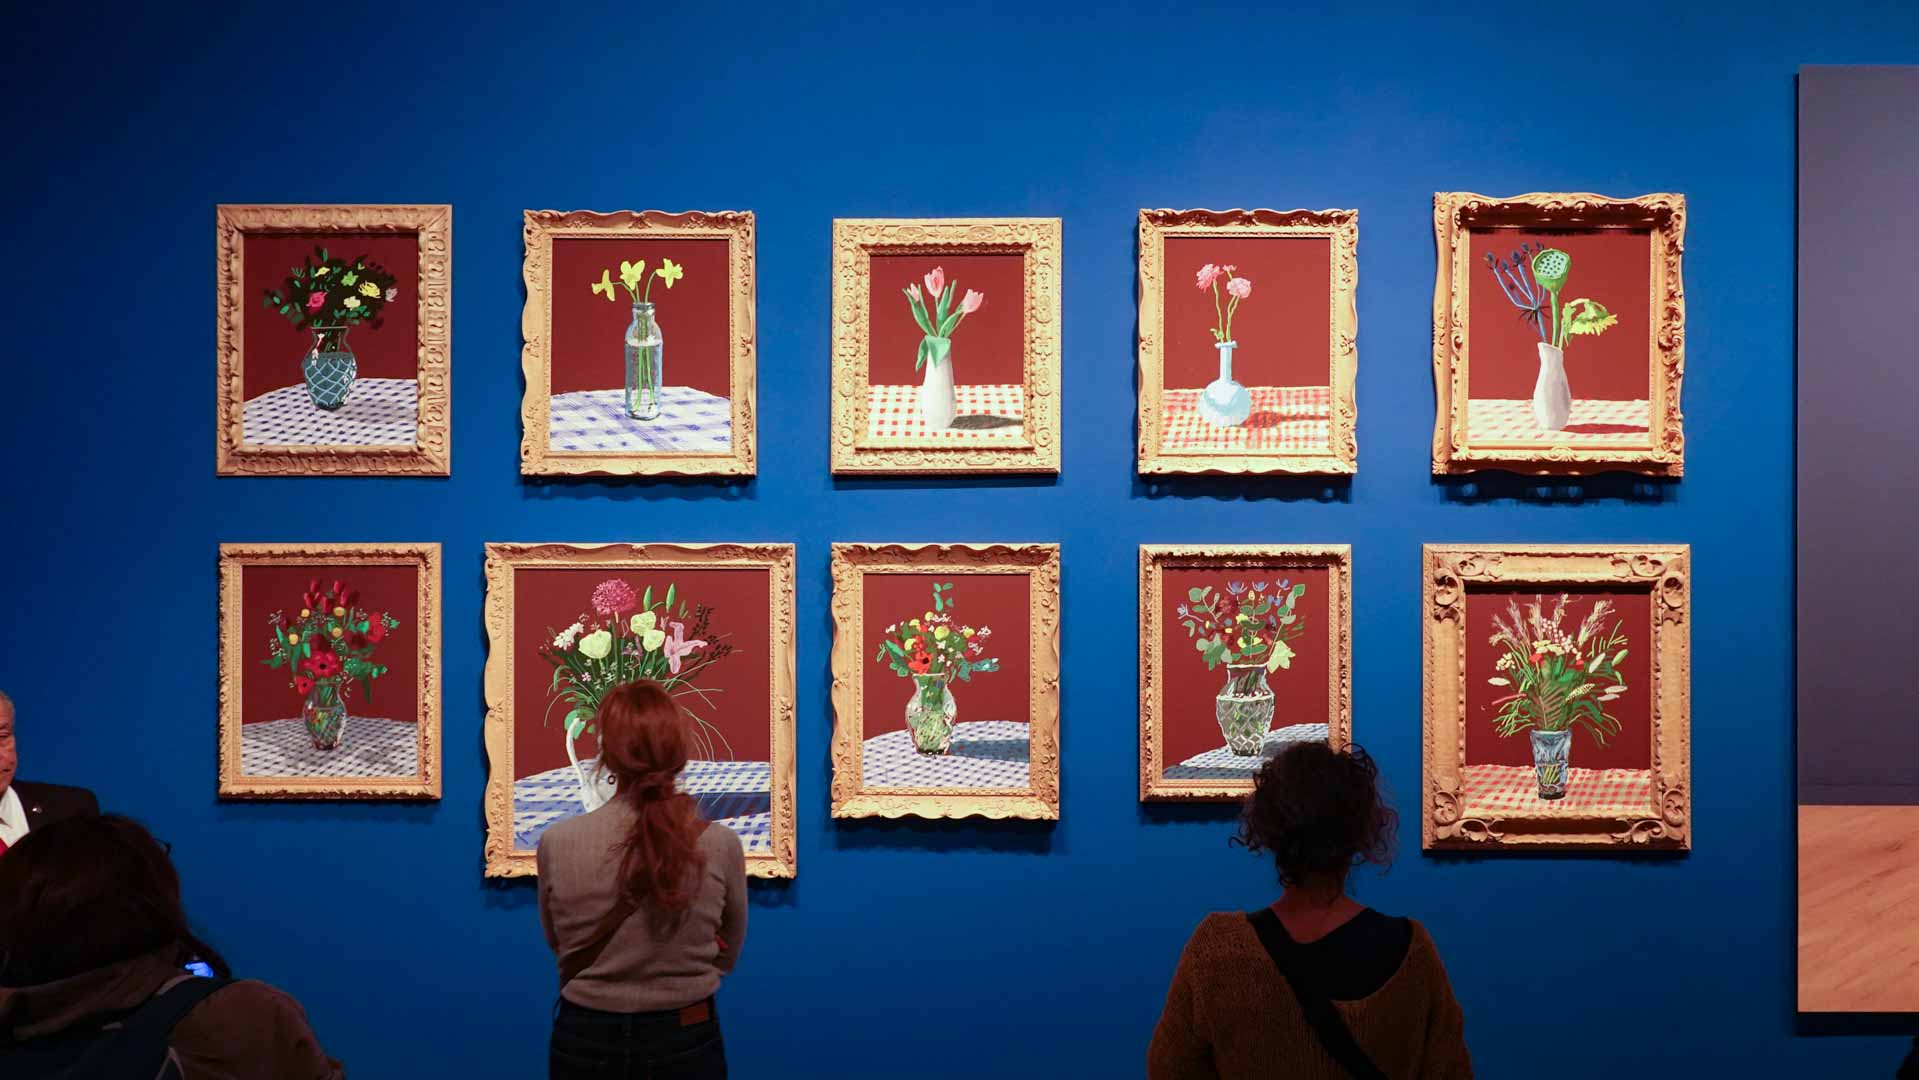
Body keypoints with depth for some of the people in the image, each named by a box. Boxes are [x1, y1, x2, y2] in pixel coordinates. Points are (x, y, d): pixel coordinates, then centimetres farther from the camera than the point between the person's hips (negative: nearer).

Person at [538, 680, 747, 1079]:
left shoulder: (557, 843, -14)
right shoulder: (721, 845, -14)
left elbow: (559, 944, 4)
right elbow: (726, 956, 1)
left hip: (586, 1042, 0)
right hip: (686, 1043, 0)